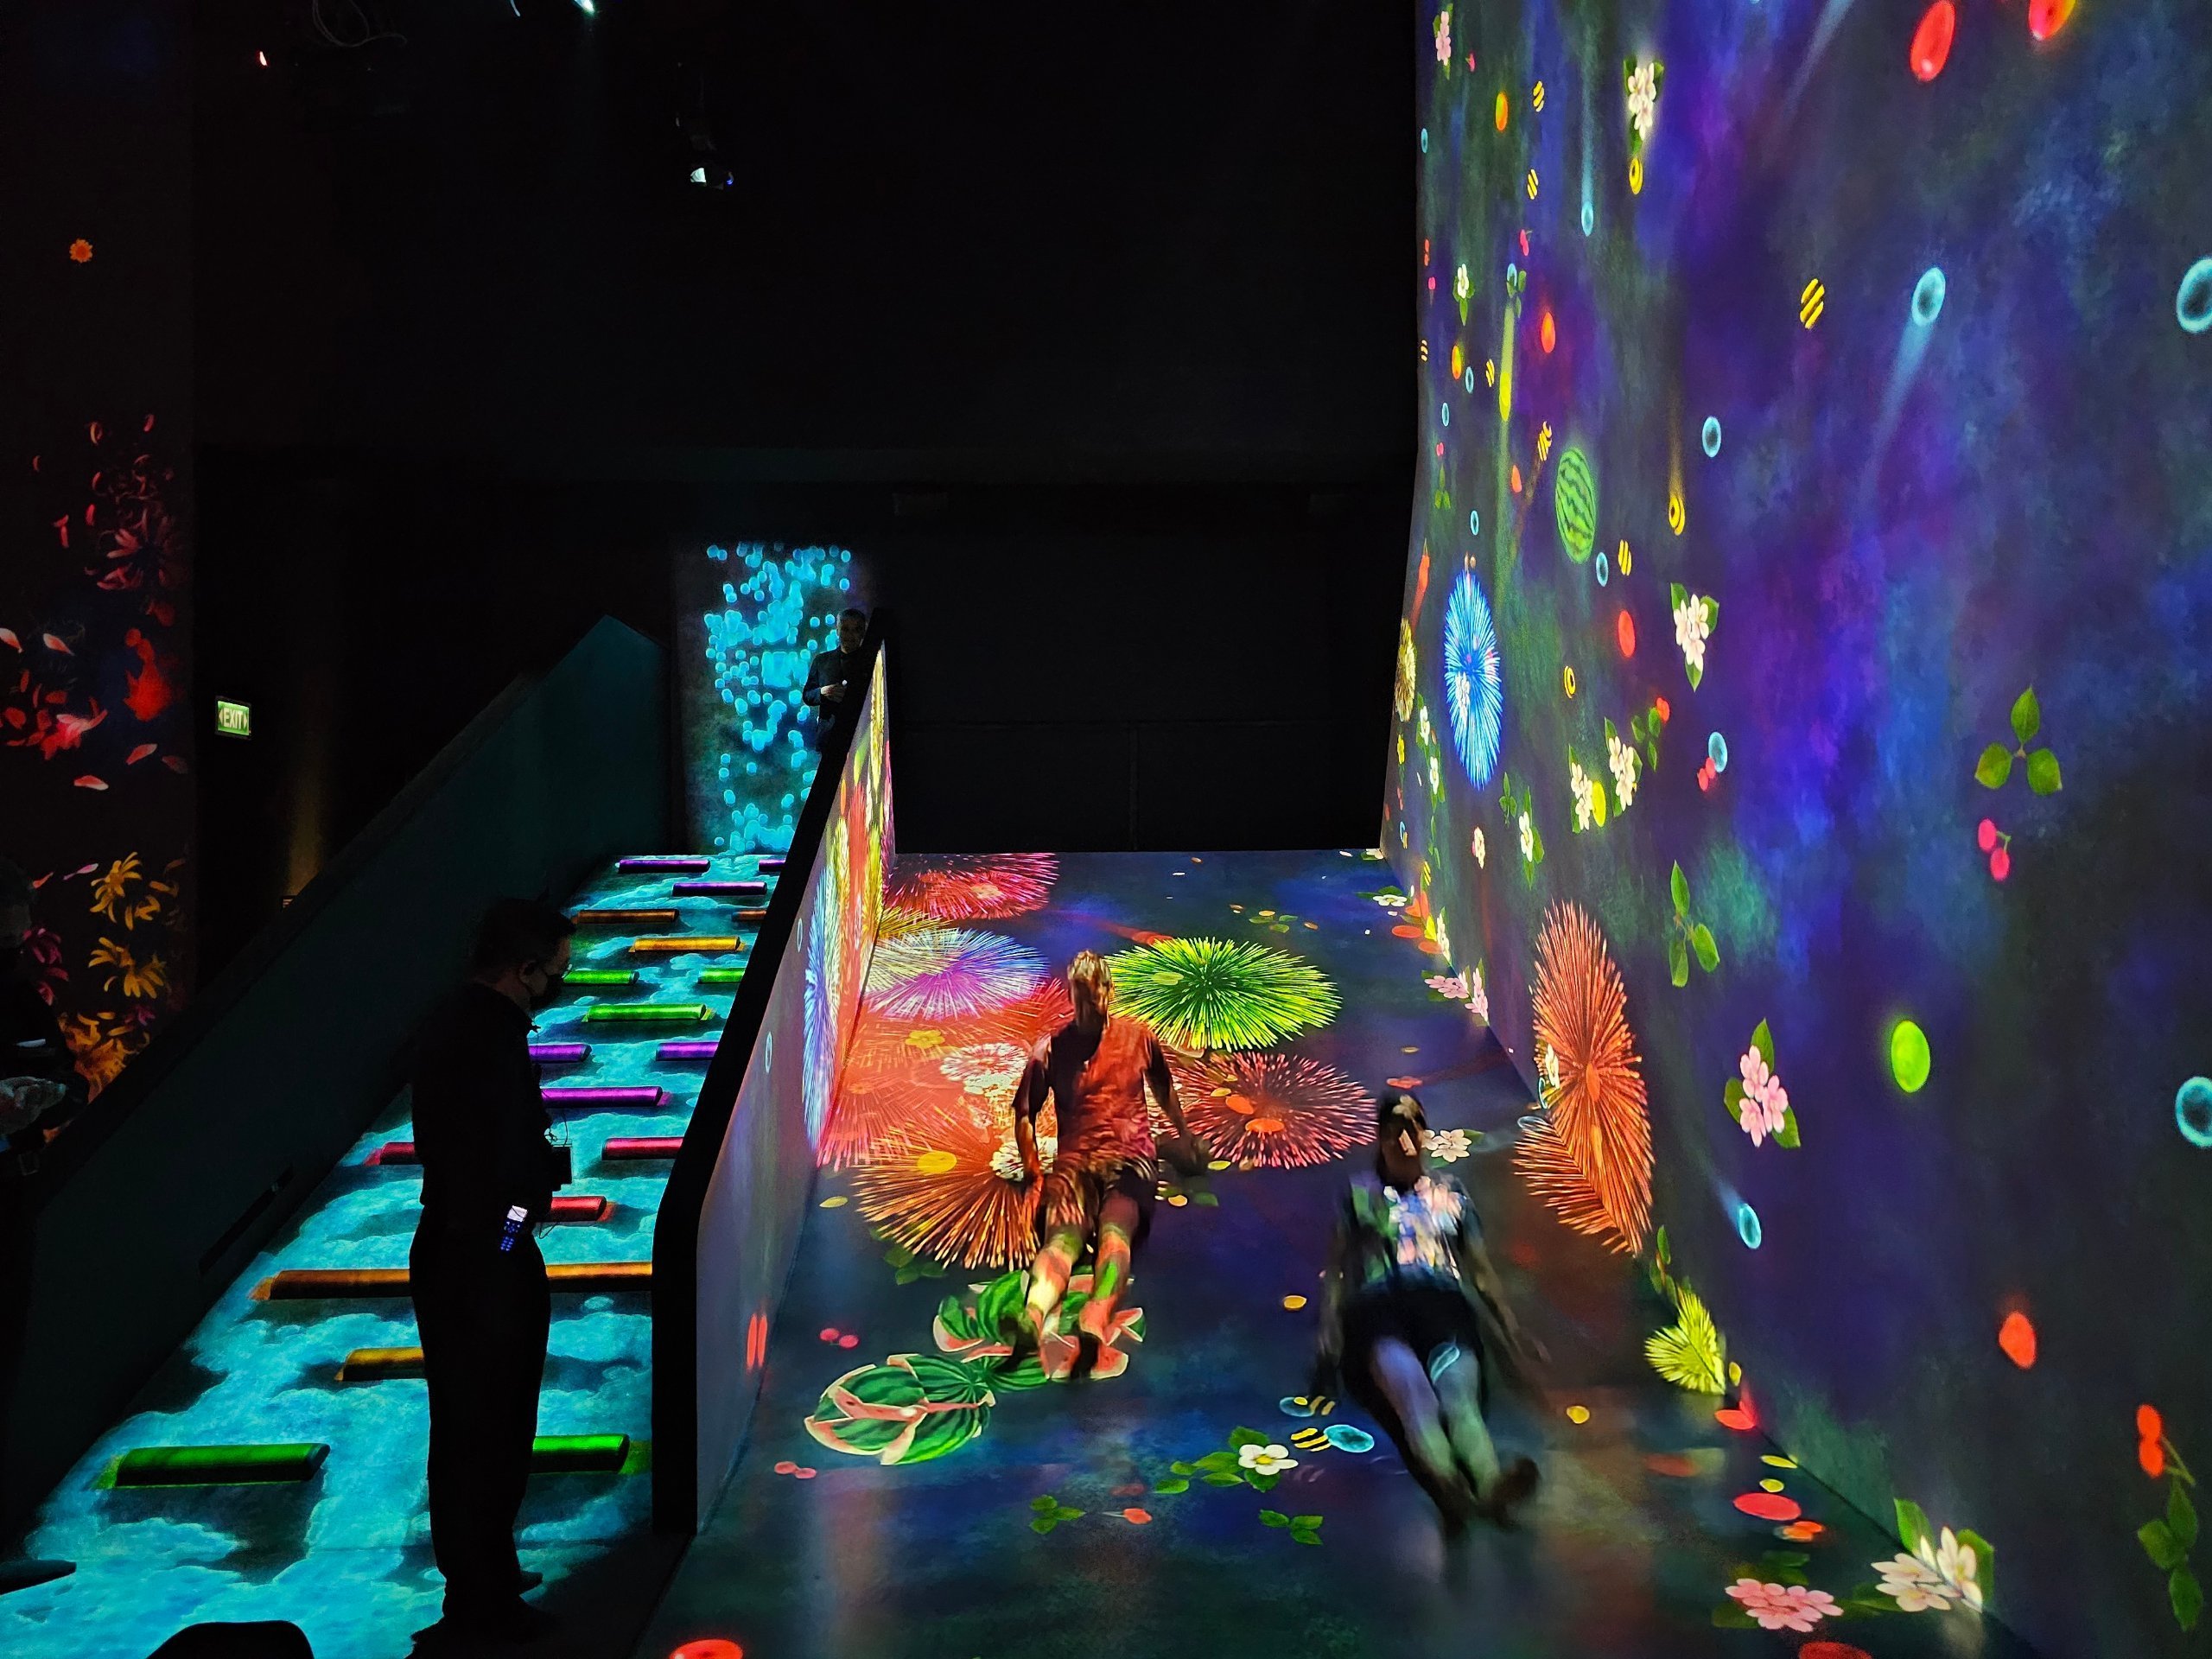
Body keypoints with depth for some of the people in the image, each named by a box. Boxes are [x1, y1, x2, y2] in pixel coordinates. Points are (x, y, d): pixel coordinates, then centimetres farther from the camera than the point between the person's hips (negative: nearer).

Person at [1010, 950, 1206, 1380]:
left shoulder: (1138, 1035, 12)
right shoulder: (1049, 1051, 8)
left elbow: (1163, 1086, 29)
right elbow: (1024, 1114, 12)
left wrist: (1183, 1136, 32)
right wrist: (1035, 1175, 2)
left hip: (1131, 1157, 0)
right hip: (1074, 1162, 0)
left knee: (1115, 1228, -33)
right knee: (1062, 1236, -32)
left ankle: (1093, 1324, -60)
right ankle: (1033, 1319, -62)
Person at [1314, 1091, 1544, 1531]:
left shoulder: (1450, 1191, 27)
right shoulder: (1359, 1195, 22)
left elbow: (1481, 1269, 28)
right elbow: (1335, 1273, 16)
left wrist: (1513, 1332, 21)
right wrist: (1328, 1344, 3)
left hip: (1442, 1302, 2)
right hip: (1380, 1304, -2)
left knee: (1458, 1387, -36)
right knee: (1409, 1382, -40)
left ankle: (1489, 1483, -67)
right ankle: (1449, 1485, -69)